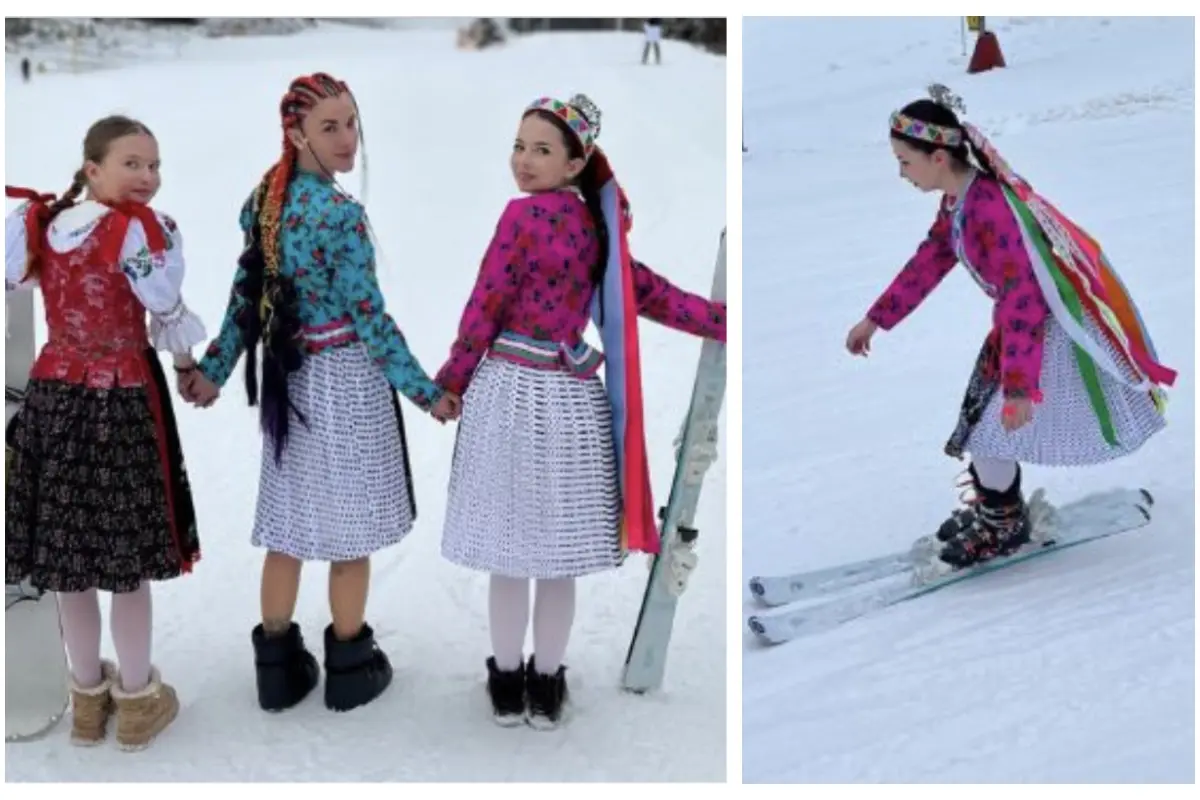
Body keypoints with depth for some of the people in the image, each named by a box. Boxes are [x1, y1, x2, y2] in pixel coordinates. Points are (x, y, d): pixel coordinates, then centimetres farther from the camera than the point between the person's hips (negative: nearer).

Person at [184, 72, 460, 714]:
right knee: (347, 528, 7)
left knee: (287, 525, 14)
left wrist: (213, 369, 14)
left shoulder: (262, 200, 2)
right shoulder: (341, 213, -20)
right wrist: (425, 390, -13)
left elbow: (246, 297, 6)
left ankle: (278, 666, 26)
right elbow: (369, 318, -19)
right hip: (343, 380, -7)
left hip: (288, 378, 7)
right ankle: (350, 670, 21)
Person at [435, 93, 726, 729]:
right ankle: (546, 688, 26)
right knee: (559, 556, 13)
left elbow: (483, 312, -9)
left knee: (509, 552, 9)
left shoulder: (524, 214, -12)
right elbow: (645, 292, 8)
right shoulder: (596, 223, 6)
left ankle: (507, 685, 23)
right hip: (570, 397, 6)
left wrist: (448, 384, 3)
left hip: (511, 392, -5)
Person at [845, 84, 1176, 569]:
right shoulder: (958, 199, -1)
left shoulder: (988, 209, -31)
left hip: (1056, 326, -9)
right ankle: (991, 506, 34)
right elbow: (928, 261, 12)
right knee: (980, 415, 16)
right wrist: (876, 319, 16)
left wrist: (1018, 386, -32)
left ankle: (1004, 526, 17)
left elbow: (1022, 298, -33)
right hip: (1035, 315, 9)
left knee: (988, 427, -4)